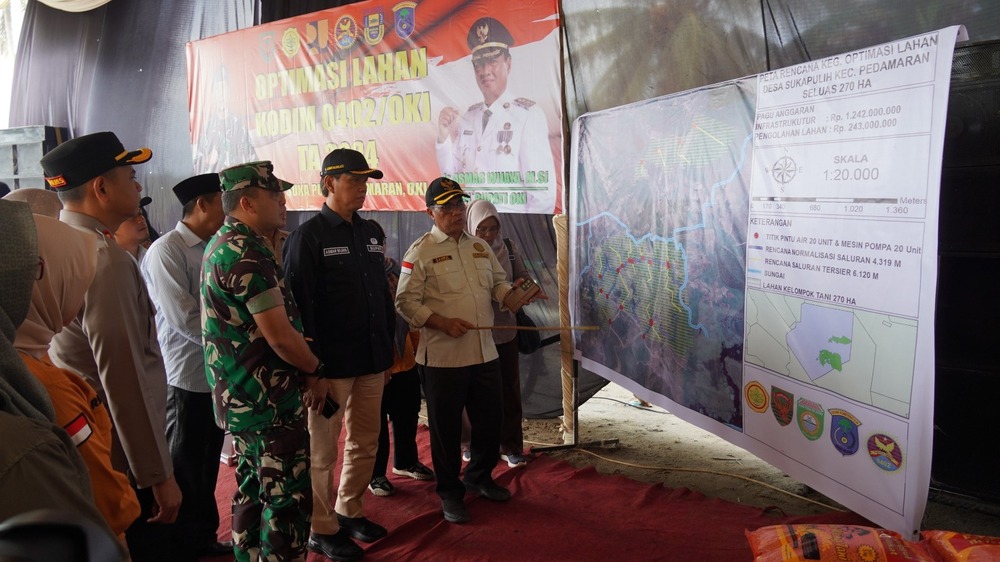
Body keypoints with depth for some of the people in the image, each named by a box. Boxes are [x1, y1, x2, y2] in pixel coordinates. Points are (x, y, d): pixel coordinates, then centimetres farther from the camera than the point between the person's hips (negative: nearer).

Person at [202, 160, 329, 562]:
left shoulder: (221, 245, 13)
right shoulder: (247, 252, -19)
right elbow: (279, 334, -22)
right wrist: (316, 371, -5)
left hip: (241, 398, 10)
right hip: (269, 400, -10)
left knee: (253, 491, 19)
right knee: (288, 499, -2)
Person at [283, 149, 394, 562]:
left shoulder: (372, 233, 12)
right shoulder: (308, 237, -8)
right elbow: (301, 304, -13)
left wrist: (388, 350, 15)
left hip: (371, 362, 7)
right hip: (331, 364, -6)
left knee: (365, 443, 16)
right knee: (322, 450, 5)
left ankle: (350, 511, 34)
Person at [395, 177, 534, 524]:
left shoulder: (480, 247, 13)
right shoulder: (421, 252, -6)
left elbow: (498, 285, 19)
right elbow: (406, 302, -10)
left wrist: (513, 291, -3)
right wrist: (443, 322, -21)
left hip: (485, 352, 6)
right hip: (442, 357, -6)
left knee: (489, 421, 16)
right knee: (446, 429, 6)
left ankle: (479, 477, 40)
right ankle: (450, 493, 25)